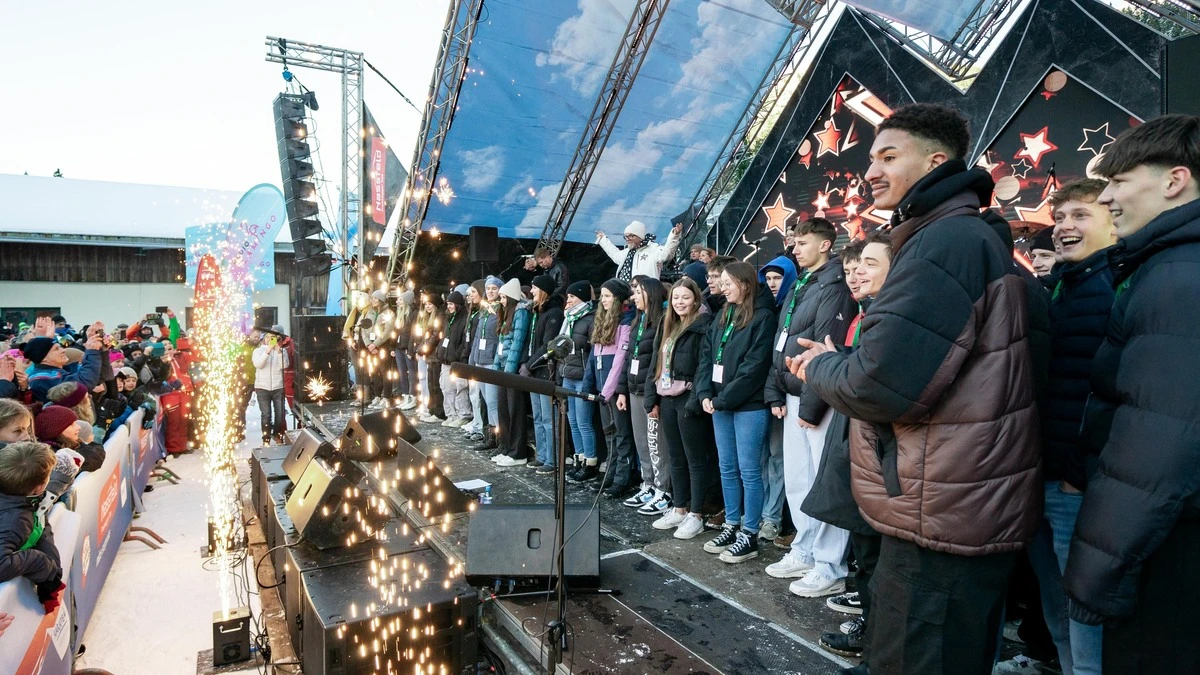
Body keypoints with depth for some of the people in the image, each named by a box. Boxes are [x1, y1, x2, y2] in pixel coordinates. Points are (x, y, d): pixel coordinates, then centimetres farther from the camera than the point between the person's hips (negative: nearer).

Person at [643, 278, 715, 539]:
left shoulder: (703, 326, -8)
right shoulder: (667, 327, 16)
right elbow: (655, 364, 16)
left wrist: (695, 401, -21)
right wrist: (651, 399, 10)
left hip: (688, 400, -8)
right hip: (667, 399, 8)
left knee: (696, 459, 2)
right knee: (676, 458, 15)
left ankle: (696, 515, 10)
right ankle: (679, 509, 25)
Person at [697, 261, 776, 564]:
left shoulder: (762, 317, -9)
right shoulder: (723, 316, 14)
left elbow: (755, 365, -16)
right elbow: (707, 354, 12)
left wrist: (724, 399, -15)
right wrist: (705, 393, -1)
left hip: (749, 405, -7)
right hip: (721, 403, 7)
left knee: (748, 470, 0)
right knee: (727, 468, 13)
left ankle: (750, 535, 9)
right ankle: (732, 526, 25)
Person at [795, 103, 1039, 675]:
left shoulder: (947, 241, -19)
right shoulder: (969, 237, 16)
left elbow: (883, 384, -27)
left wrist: (821, 366, -7)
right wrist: (836, 362, 4)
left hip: (941, 522, -11)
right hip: (969, 509, 11)